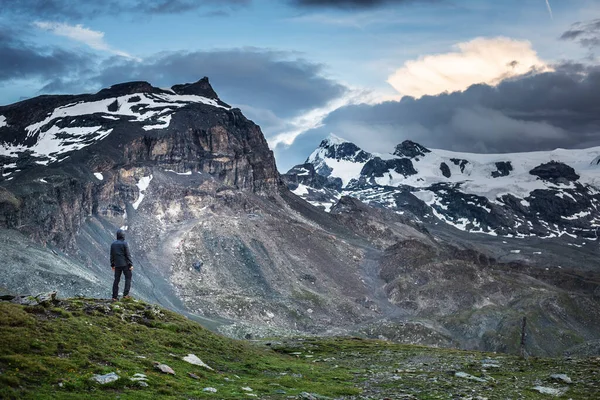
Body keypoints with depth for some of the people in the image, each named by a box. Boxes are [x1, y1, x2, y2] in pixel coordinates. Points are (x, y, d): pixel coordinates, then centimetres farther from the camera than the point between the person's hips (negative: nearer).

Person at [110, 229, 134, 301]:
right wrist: (131, 264, -8)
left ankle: (114, 297, 7)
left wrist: (112, 265, 19)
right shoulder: (124, 243, -10)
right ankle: (125, 294, -2)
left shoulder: (113, 244, 7)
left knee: (116, 280, 8)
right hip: (125, 264, -5)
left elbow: (112, 255, 11)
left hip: (117, 265, 5)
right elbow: (128, 255, -12)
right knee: (128, 278, 7)